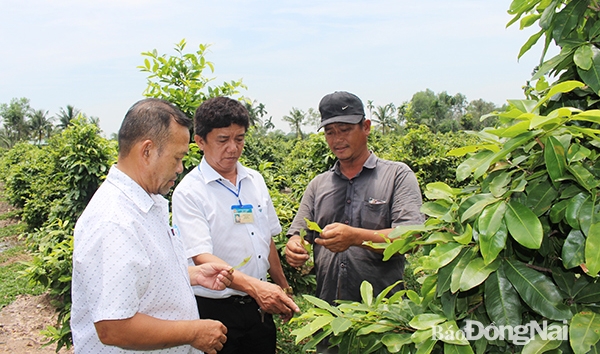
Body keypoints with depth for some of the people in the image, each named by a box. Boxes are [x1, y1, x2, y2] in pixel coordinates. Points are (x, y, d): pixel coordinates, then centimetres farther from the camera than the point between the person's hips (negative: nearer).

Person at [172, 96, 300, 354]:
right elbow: (201, 257, -22)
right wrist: (254, 286, -34)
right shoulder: (189, 192, -13)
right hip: (216, 310, -5)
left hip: (259, 305, 5)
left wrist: (283, 289, 16)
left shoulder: (255, 180, 5)